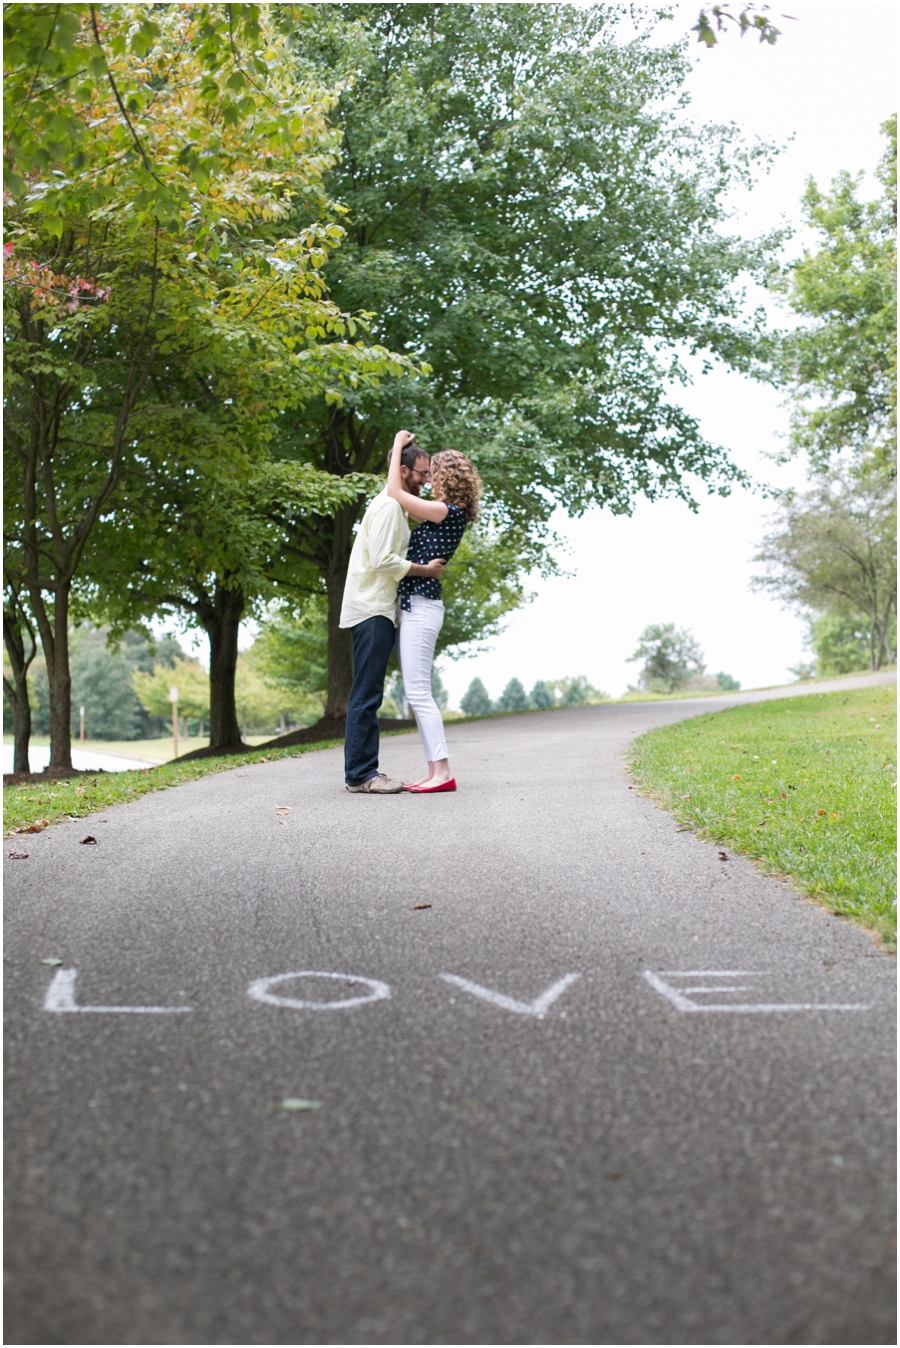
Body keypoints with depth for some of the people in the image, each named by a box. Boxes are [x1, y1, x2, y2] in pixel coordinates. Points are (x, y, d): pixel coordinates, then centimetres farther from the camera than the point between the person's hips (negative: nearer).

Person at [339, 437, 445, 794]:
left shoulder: (393, 505, 21)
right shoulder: (388, 505, -11)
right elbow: (382, 560, -20)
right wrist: (425, 570, -12)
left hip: (377, 608, 11)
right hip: (372, 608, -11)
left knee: (367, 694, 10)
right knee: (367, 694, -11)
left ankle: (362, 770, 13)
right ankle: (360, 773, -10)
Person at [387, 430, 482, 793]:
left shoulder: (447, 511, -12)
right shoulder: (445, 514, 16)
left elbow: (395, 493, -12)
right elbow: (402, 496, 27)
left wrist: (398, 446, -3)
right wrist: (399, 455, 19)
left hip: (420, 606, -10)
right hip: (416, 605, 10)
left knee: (418, 692, -11)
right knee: (417, 693, 9)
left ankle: (442, 772, -11)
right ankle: (435, 772, 10)